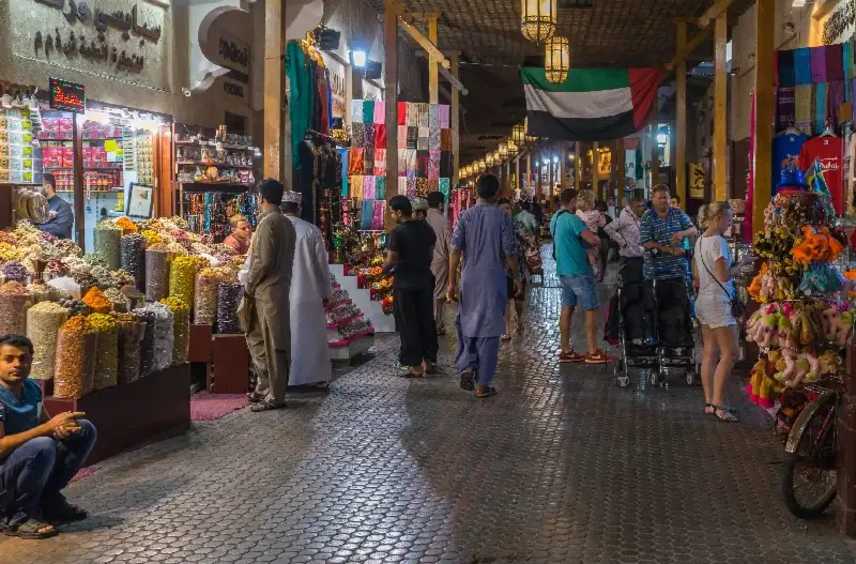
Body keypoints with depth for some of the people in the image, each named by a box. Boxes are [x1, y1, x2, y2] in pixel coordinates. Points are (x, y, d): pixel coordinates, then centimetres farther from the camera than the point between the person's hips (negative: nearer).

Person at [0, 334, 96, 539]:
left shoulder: (31, 388, 1)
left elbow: (46, 424, 12)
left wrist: (60, 427, -13)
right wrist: (48, 427, -27)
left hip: (25, 471, 8)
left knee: (84, 430, 1)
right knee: (43, 446, -34)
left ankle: (48, 501, 4)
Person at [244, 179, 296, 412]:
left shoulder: (268, 221, -14)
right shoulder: (287, 224, 12)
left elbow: (264, 261, -19)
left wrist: (249, 285, -5)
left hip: (268, 290, -9)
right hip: (279, 287, 9)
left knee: (272, 345, -4)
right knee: (258, 338, 17)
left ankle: (275, 396, 2)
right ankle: (265, 386, 24)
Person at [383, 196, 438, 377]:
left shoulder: (397, 232, -16)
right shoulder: (426, 228, 4)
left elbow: (391, 260, -18)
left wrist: (383, 269, 1)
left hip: (405, 283, -6)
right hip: (424, 280, 6)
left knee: (408, 324, 2)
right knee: (426, 320, 14)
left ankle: (415, 365, 5)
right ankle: (429, 359, 21)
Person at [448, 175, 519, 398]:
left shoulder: (465, 216, 0)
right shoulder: (501, 217, -6)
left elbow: (455, 249, -4)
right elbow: (510, 252, -6)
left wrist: (452, 281, 1)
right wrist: (516, 277, 8)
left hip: (469, 278, 2)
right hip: (493, 279, -2)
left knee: (467, 323, 19)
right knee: (488, 329, 4)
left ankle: (467, 366, -1)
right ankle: (482, 384, 9)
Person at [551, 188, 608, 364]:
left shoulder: (555, 219, 12)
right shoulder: (572, 219, -18)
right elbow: (593, 240, -24)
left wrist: (585, 237, 12)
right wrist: (595, 238, -1)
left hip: (563, 270, 9)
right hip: (579, 270, -9)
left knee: (567, 308, 10)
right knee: (592, 309, -2)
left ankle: (566, 351, 11)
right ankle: (592, 352, -2)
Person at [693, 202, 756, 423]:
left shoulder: (700, 241, 12)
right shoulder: (718, 242, -16)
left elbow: (696, 274, 19)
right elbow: (724, 276, -19)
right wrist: (742, 262, -7)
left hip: (703, 300, 10)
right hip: (718, 302, -10)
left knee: (710, 353, 11)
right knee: (730, 353, -7)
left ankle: (709, 402, 15)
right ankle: (717, 404, -8)